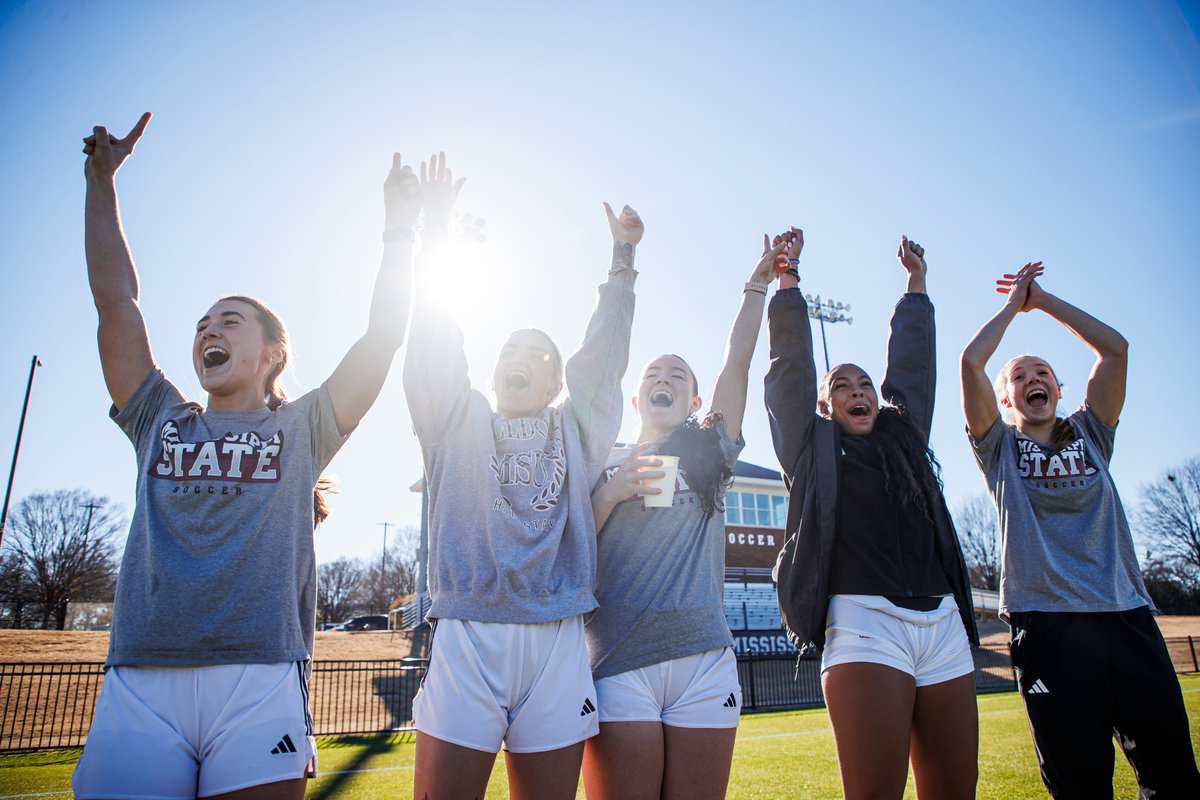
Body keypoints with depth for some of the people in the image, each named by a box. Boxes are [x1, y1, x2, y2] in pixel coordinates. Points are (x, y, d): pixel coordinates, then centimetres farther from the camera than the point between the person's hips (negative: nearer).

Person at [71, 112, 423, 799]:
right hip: (139, 684, 2)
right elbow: (115, 296, 17)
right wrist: (102, 179, 18)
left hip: (260, 684, -2)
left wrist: (402, 227, 7)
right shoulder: (161, 423, 18)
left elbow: (384, 333, 5)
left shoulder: (300, 429, 11)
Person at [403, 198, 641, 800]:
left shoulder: (576, 431, 18)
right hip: (464, 637, -1)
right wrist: (434, 241, 5)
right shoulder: (461, 424, 16)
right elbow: (434, 355, 7)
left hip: (557, 642, 2)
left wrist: (623, 256, 17)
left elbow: (604, 351, 16)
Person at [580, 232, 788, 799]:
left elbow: (738, 360, 11)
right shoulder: (604, 465, 14)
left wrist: (758, 284, 11)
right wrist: (610, 495, -7)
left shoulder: (708, 454, 17)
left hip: (705, 663, 2)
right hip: (619, 664, -1)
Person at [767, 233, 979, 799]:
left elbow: (912, 362, 30)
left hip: (943, 623, 5)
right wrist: (786, 280, 16)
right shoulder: (813, 445, 12)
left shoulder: (903, 434, 22)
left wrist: (916, 283, 38)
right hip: (865, 621, -5)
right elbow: (791, 361, 12)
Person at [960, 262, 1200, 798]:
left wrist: (1042, 300, 14)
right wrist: (1014, 302, 11)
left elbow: (1115, 347, 10)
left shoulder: (1089, 436, 19)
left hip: (1127, 614, 4)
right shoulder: (1001, 448, 10)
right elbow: (971, 361, -3)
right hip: (1047, 623, -3)